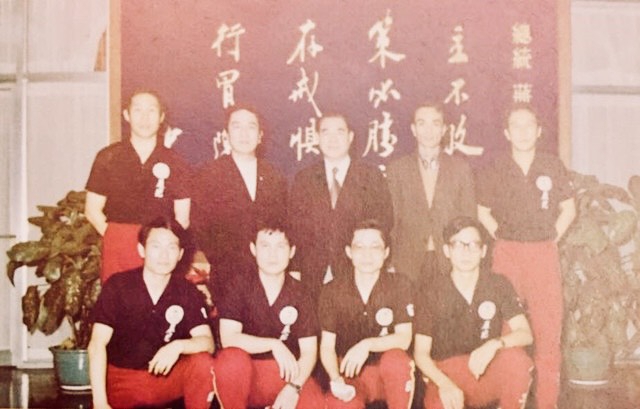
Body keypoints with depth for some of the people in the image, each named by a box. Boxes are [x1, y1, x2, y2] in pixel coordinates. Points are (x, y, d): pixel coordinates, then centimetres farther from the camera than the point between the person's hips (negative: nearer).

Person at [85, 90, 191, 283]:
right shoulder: (108, 158, 8)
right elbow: (92, 210, 9)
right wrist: (117, 238, -2)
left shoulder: (174, 163, 8)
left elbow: (182, 218, 7)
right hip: (116, 251, 0)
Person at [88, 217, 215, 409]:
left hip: (166, 375, 2)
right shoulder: (118, 286, -9)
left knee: (203, 363, -27)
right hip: (121, 377, -1)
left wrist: (179, 346, -35)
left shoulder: (188, 293, -3)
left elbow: (208, 342, -11)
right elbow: (97, 345, -13)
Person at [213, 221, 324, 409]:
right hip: (246, 378, -1)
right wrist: (274, 345, -21)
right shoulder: (240, 287, -2)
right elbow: (229, 339, -14)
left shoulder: (300, 295, 1)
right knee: (232, 358, -35)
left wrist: (294, 387, -21)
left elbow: (309, 352, -4)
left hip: (288, 374, 1)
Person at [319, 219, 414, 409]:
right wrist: (335, 378, -21)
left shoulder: (399, 285, -5)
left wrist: (367, 345, -28)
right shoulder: (332, 291, -2)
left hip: (389, 373, 2)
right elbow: (327, 346, -2)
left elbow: (404, 338, -11)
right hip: (350, 374, -2)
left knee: (395, 359, -34)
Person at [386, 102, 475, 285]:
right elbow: (391, 220, 5)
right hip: (409, 262, 0)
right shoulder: (397, 169, 7)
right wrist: (390, 264, -1)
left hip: (450, 262, 0)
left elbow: (469, 219, 8)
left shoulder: (460, 167, 8)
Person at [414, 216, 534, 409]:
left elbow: (526, 334, -11)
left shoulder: (499, 286, -1)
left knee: (516, 358, -30)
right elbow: (421, 353, -5)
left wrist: (494, 344, -32)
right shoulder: (433, 293, -5)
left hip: (489, 374, 2)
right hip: (447, 376, -2)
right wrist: (444, 384, -24)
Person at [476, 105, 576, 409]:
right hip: (507, 254, 0)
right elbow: (482, 212, 14)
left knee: (548, 327, -1)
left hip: (544, 254, 0)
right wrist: (502, 236, 5)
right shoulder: (495, 171, 3)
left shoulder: (553, 167, 4)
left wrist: (553, 238, 4)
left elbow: (568, 209, 13)